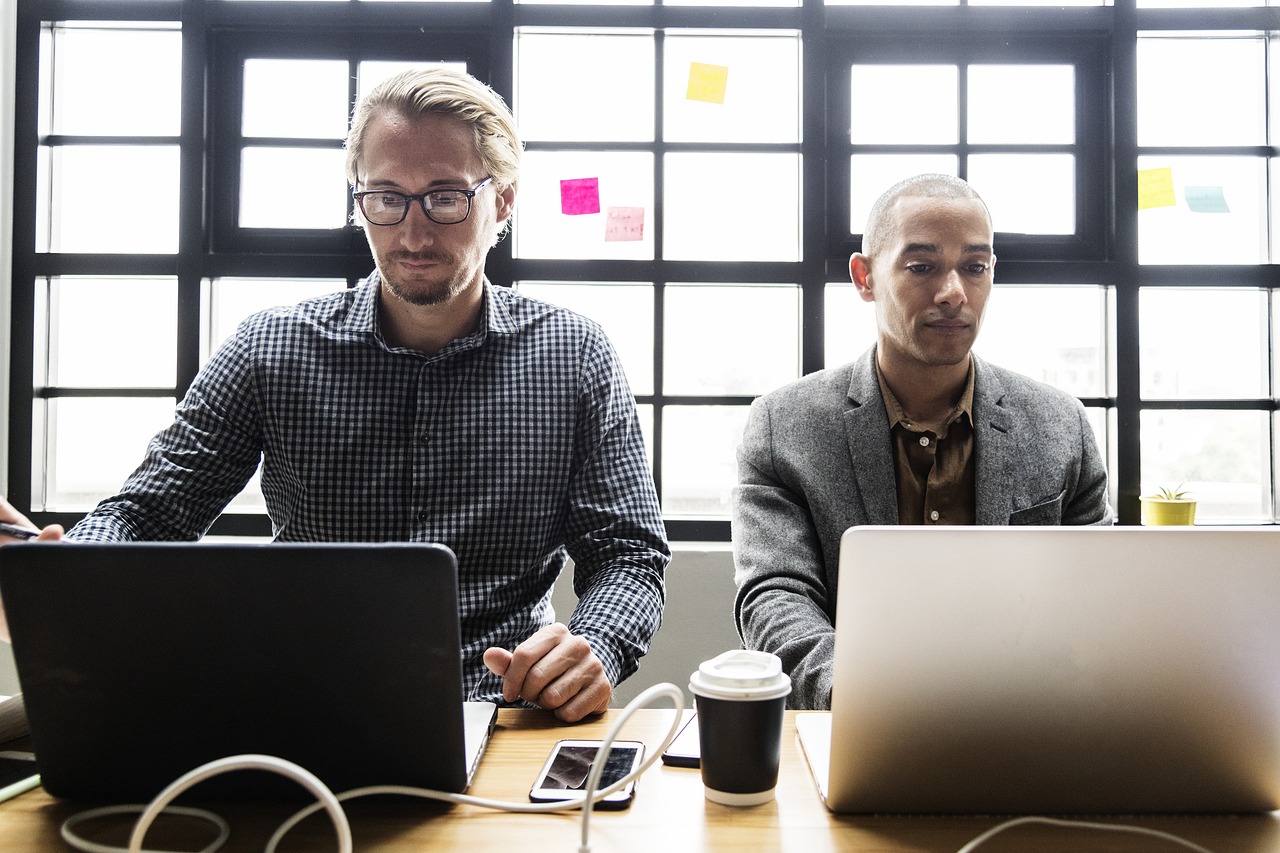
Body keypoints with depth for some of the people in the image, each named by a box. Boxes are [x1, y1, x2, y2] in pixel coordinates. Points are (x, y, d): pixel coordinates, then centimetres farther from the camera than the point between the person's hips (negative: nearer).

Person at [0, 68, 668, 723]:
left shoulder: (575, 357, 4)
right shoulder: (269, 350, 5)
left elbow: (629, 555, 5)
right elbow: (149, 513, 8)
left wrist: (595, 649, -18)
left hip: (500, 726, 0)